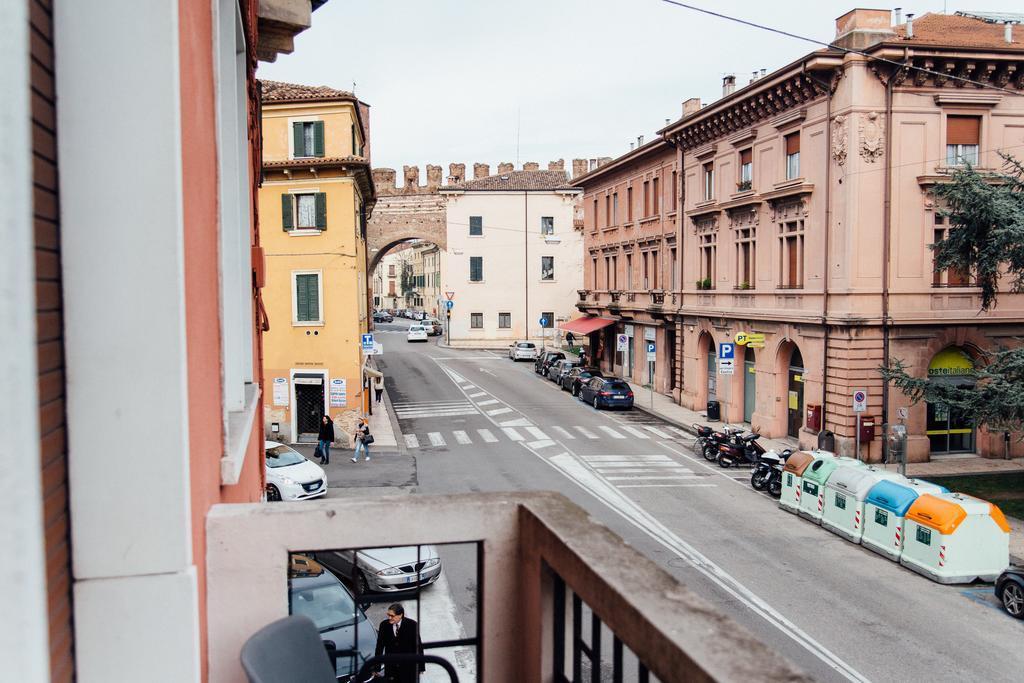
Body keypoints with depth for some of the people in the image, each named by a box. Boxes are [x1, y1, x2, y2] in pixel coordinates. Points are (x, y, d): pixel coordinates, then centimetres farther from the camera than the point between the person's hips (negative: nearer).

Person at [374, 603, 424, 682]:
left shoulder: (412, 625, -10)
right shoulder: (384, 625, -4)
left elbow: (418, 646, -5)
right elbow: (379, 646, 2)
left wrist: (421, 667, -4)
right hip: (390, 667, 2)